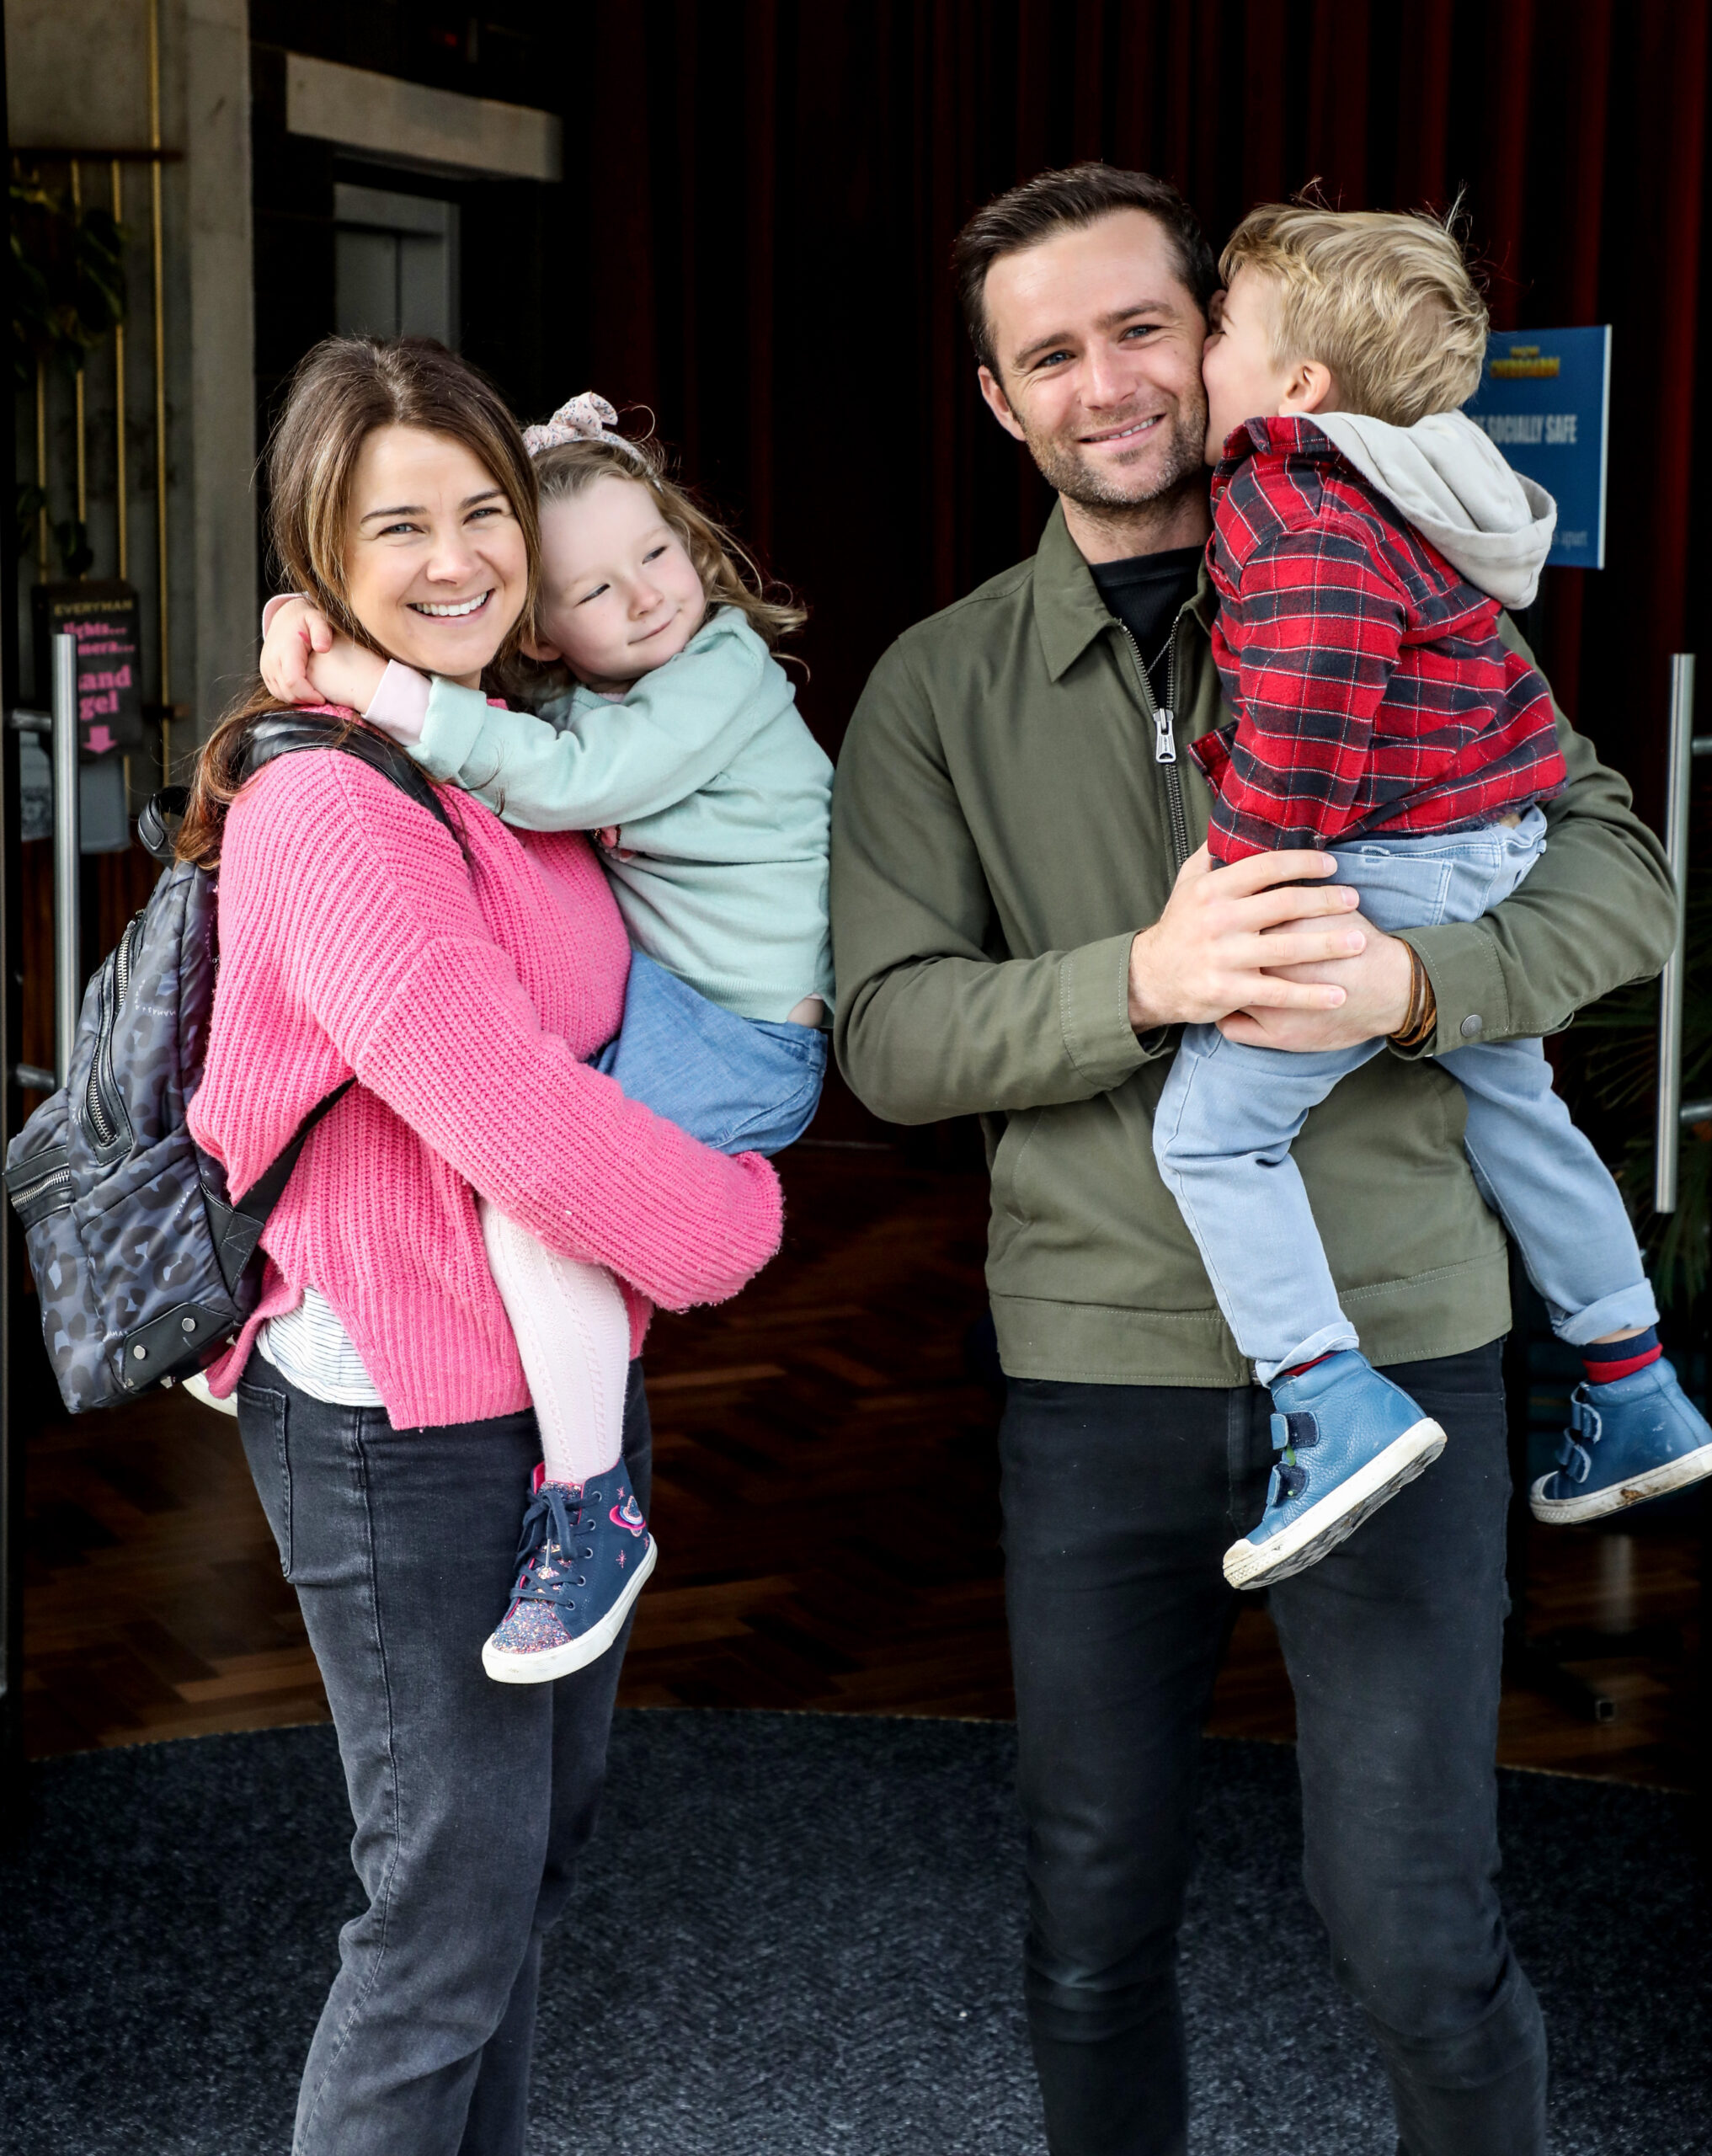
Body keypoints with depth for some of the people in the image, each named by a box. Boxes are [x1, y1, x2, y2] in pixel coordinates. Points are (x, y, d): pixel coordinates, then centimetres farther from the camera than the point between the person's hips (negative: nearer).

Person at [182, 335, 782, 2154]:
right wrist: (730, 1220, -11)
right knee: (450, 1909, 0)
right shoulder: (328, 806, -23)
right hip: (404, 1423, -10)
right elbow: (509, 1117, -26)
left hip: (561, 1375, 10)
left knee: (538, 1838, 23)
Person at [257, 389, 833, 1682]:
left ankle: (590, 1514, -16)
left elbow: (560, 783, -29)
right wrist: (316, 640, -7)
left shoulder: (724, 674, -16)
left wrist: (371, 685, -30)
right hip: (649, 997, 9)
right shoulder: (572, 690, 8)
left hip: (747, 1042, -9)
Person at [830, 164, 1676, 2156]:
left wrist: (1411, 982, -20)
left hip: (1393, 1339, -1)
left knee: (1414, 1932, 2)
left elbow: (1619, 871, -1)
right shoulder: (938, 692, 3)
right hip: (1094, 1370, 1)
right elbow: (889, 1035, -6)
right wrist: (1141, 980, -23)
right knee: (1093, 1927, 14)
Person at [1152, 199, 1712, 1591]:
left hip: (1391, 867, -11)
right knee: (1508, 1103, 24)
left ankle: (1336, 1407, -14)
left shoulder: (1298, 523, -20)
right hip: (1495, 851, 11)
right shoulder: (1381, 492, 11)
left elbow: (1302, 730, -26)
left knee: (1213, 1122, -8)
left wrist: (1233, 888, -18)